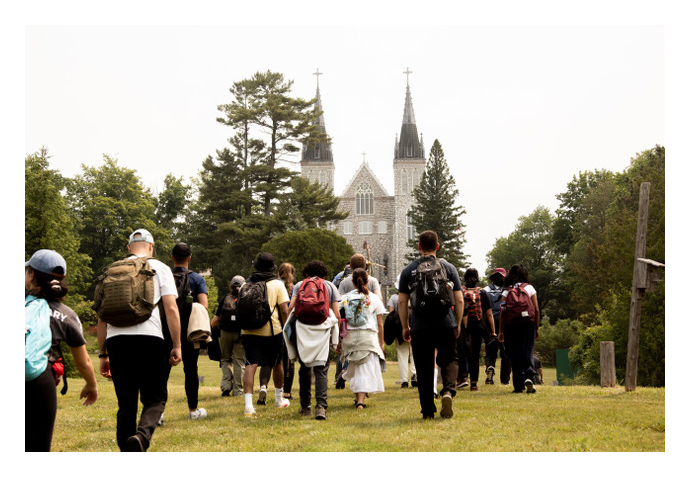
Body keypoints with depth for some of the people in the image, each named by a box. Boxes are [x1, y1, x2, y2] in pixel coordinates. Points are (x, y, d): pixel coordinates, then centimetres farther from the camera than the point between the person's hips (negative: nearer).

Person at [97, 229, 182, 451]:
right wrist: (177, 346, 2)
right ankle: (142, 435, -25)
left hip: (115, 340, 3)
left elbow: (102, 318, 17)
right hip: (149, 338, -3)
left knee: (126, 402, 10)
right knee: (155, 398, 4)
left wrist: (103, 354, 21)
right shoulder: (159, 268, 11)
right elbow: (171, 309, 0)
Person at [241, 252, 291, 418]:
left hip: (249, 331, 1)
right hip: (272, 330, -1)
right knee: (277, 363, 18)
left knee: (250, 365, -7)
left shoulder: (245, 285, 10)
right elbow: (284, 310, -5)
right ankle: (279, 399, 34)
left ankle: (248, 403, -24)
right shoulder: (277, 284, 1)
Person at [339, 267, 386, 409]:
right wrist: (382, 343, 12)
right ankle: (360, 401, -13)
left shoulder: (345, 298, 3)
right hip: (369, 336, -2)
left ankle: (357, 397, 20)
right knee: (366, 369, -2)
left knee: (354, 368, 16)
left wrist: (338, 340, 6)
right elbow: (380, 324, 5)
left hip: (350, 336, 2)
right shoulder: (374, 298, 3)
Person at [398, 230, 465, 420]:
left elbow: (402, 302, 3)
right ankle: (448, 391, -15)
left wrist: (405, 327, 12)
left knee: (424, 367, 6)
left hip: (419, 326, 0)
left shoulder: (408, 271, 4)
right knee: (449, 360, 13)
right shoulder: (449, 268, 5)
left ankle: (428, 411, 6)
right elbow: (459, 300, 3)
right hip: (446, 325, 0)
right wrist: (458, 324, 14)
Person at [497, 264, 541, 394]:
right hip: (528, 323, 0)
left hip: (510, 325, 0)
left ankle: (518, 386, 4)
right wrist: (537, 328, 10)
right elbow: (536, 310, 3)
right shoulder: (529, 288, 6)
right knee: (527, 353, 3)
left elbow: (503, 311, 0)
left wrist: (500, 331, 3)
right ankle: (529, 376, -23)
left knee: (514, 355, 6)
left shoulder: (506, 291, 5)